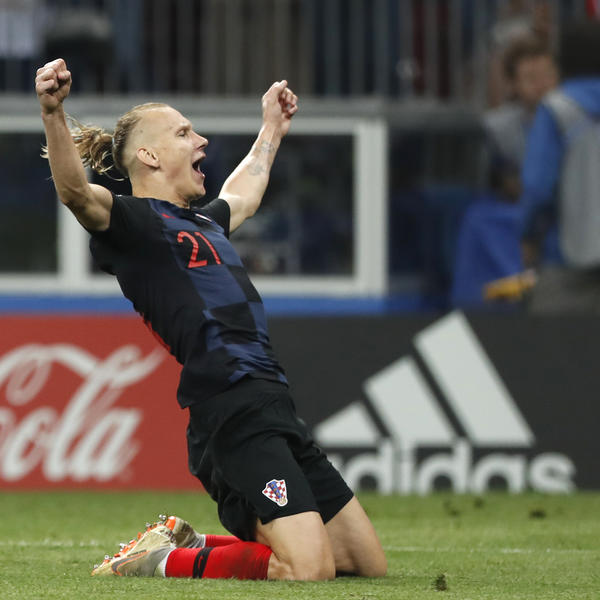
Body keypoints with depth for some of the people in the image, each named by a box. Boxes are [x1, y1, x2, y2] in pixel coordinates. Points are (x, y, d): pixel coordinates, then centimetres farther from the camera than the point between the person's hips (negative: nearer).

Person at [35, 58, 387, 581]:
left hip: (276, 414, 10)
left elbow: (242, 195, 49)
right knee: (309, 570, -24)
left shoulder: (203, 222, 24)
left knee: (369, 563, 10)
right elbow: (76, 191, -25)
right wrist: (53, 112, -40)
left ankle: (189, 545, 20)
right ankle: (161, 563, -3)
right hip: (232, 415, -10)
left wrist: (271, 130, 59)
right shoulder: (135, 221, -3)